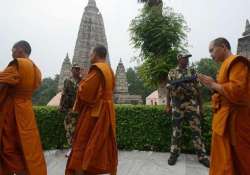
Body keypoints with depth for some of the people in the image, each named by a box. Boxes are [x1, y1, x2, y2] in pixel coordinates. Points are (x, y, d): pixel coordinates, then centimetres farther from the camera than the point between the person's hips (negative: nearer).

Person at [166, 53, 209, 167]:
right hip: (177, 106, -1)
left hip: (192, 105, 1)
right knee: (176, 130, 7)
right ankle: (174, 153, 20)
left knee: (196, 130, 2)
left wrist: (201, 106, 4)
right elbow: (169, 90, 3)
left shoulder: (192, 72, 8)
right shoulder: (172, 73, 4)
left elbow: (198, 90, 7)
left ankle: (201, 155, 15)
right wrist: (168, 105, -3)